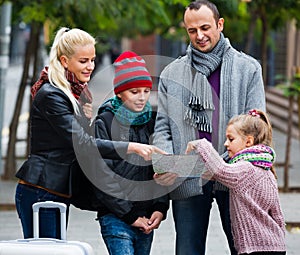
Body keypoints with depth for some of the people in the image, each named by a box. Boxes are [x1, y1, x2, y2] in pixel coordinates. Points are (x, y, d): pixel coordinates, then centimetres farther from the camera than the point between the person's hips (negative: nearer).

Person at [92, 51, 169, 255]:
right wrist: (130, 215, -10)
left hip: (147, 219, 5)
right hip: (116, 219, -5)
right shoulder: (105, 123, -3)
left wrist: (161, 208, 0)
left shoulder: (152, 121, 11)